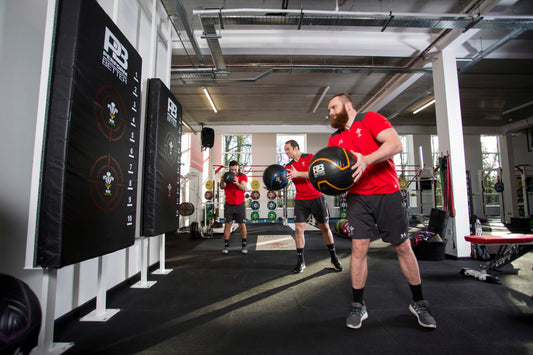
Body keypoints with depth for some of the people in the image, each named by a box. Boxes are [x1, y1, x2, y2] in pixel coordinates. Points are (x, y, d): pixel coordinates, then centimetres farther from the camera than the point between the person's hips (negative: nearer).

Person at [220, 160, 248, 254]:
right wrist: (222, 180, -39)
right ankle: (226, 246, 10)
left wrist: (237, 183, -40)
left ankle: (244, 246, 13)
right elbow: (222, 187, -16)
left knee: (242, 225, 2)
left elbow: (243, 187, -19)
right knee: (227, 224, 1)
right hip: (228, 205, 1)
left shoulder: (243, 176, -3)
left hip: (240, 205, -1)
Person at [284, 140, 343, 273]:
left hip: (316, 198, -3)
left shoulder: (310, 157, -4)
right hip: (300, 201, 3)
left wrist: (298, 174, -29)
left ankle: (334, 257, 24)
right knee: (298, 228, -7)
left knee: (325, 227, 6)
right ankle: (300, 261, 5)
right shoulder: (289, 166, 7)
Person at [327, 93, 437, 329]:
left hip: (388, 194, -2)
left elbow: (396, 144, -16)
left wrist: (365, 160, -29)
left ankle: (418, 303, 27)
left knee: (403, 247, 7)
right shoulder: (335, 138, 12)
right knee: (359, 248, -4)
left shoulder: (371, 119, -1)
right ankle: (358, 306, 11)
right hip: (357, 197, 3)